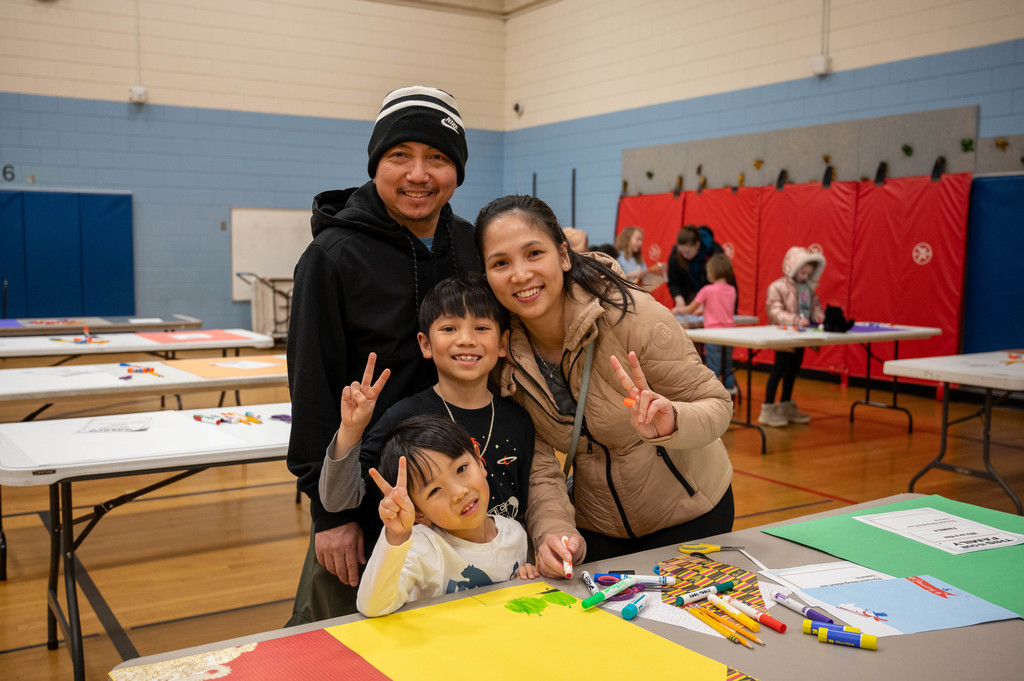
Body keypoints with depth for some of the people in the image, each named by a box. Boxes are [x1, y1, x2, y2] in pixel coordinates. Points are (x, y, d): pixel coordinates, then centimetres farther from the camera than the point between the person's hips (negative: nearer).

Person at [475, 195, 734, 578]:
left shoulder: (630, 315, -27)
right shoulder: (501, 352, -15)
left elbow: (717, 405, -20)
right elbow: (538, 465, -13)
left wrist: (670, 421, -41)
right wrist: (552, 530, -31)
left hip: (689, 515, -2)